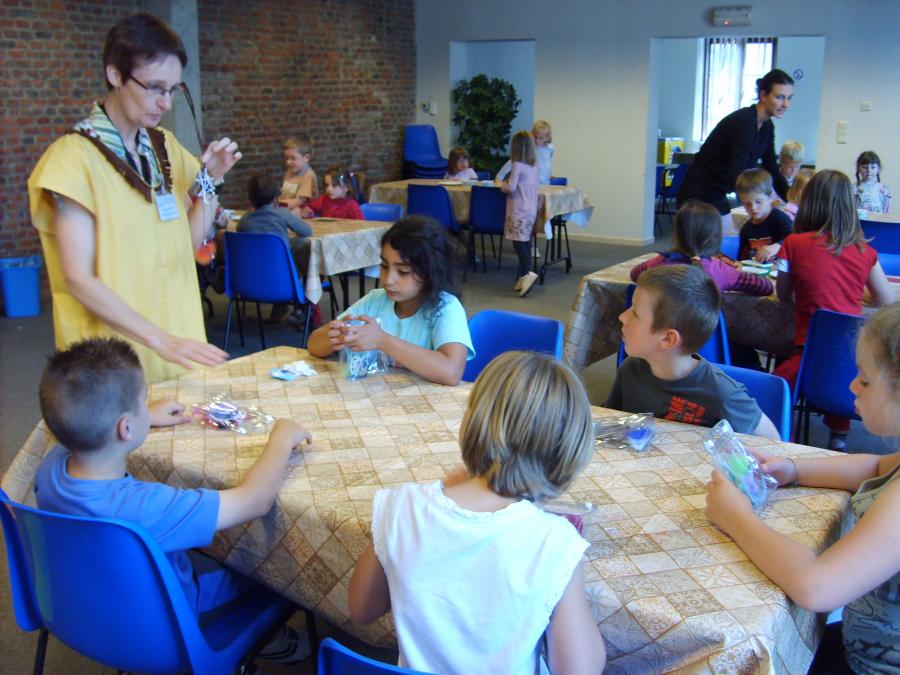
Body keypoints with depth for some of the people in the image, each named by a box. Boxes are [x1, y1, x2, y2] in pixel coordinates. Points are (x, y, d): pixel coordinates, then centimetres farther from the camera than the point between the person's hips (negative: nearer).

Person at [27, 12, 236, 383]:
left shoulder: (164, 146, 7)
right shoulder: (75, 157, -13)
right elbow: (78, 279, -18)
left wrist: (210, 180, -3)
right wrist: (159, 339, -27)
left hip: (178, 345, 6)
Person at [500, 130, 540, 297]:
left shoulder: (517, 165, -10)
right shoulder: (533, 166, 12)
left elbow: (511, 187, -17)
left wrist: (502, 185, 4)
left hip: (519, 210, -8)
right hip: (532, 209, 8)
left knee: (518, 241, -11)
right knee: (526, 241, 8)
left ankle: (527, 272, -24)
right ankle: (524, 276, 10)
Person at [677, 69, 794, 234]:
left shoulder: (767, 127, 6)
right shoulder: (743, 121, -21)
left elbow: (772, 171, 12)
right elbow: (736, 175, -30)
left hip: (717, 196, 9)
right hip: (698, 195, -9)